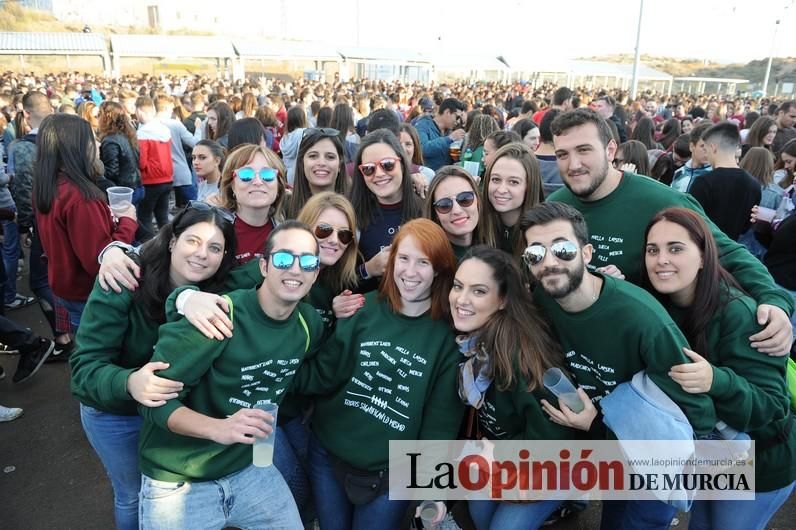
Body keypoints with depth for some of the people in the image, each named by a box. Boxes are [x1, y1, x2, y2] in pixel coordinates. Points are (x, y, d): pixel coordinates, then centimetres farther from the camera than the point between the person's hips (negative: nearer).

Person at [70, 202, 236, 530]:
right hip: (114, 412, -3)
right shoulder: (123, 285, -31)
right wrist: (128, 383, -54)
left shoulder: (218, 294, -17)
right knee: (134, 493, 20)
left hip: (176, 408, 3)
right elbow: (85, 366, -35)